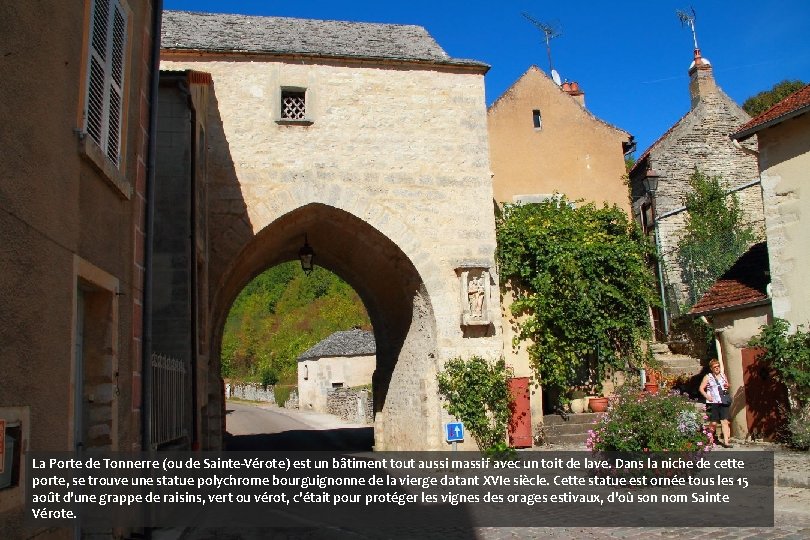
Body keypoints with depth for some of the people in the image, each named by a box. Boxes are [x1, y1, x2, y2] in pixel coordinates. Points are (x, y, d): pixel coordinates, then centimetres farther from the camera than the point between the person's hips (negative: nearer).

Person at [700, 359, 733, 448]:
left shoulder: (723, 376, 13)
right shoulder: (708, 377, 1)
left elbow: (728, 386, 28)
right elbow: (701, 388, -1)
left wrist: (727, 386, 4)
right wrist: (707, 396, -15)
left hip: (723, 402, 3)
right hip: (713, 403, -3)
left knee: (724, 421, -6)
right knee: (714, 423, 1)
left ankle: (726, 442, -6)